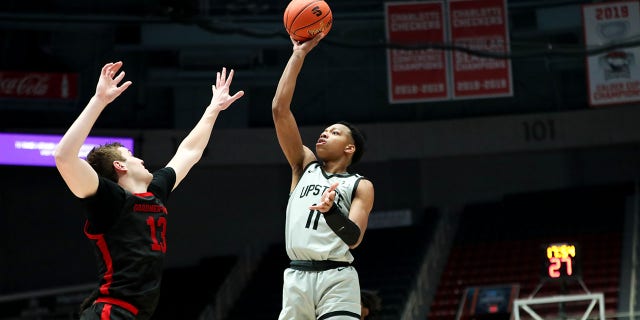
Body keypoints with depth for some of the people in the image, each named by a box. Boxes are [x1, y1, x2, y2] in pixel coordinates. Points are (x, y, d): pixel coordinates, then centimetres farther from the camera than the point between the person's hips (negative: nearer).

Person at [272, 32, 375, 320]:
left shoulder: (361, 186, 8)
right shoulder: (305, 166, 17)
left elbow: (354, 238, -7)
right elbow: (280, 109, 9)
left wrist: (330, 211, -27)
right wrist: (299, 54, 7)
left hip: (336, 279, -3)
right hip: (297, 277, 3)